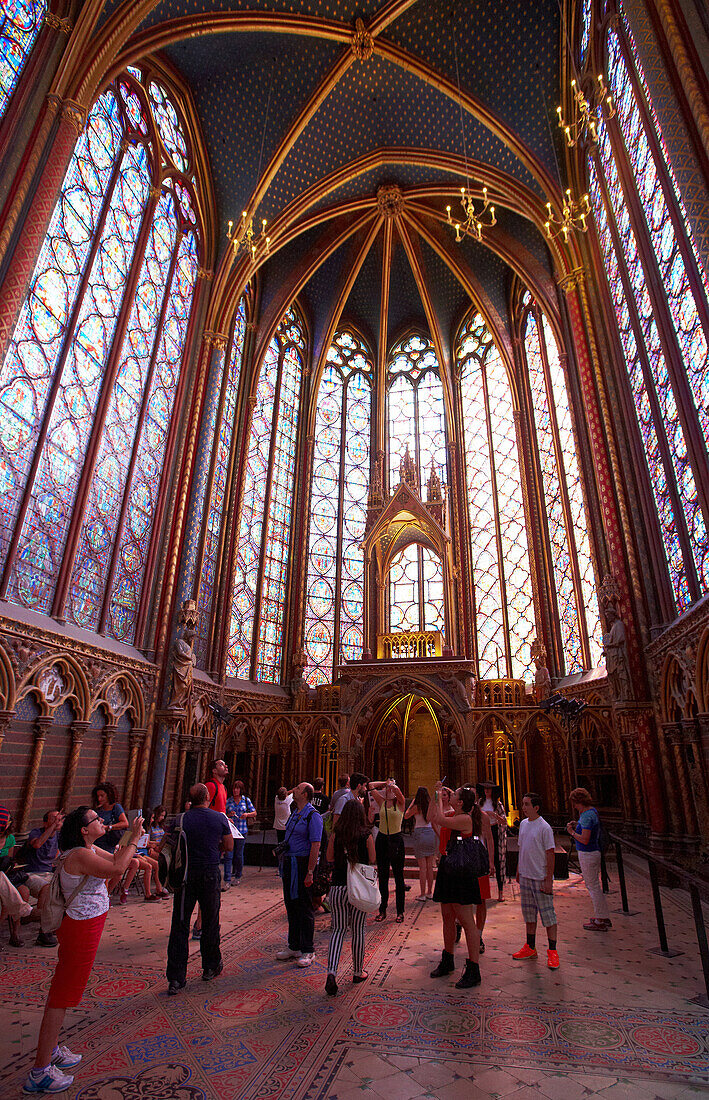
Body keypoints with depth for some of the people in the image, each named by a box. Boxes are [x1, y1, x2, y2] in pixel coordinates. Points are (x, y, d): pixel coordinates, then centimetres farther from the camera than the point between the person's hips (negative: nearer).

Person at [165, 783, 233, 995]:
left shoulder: (180, 820, -8)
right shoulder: (219, 818, -7)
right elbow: (229, 846, 1)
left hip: (185, 874, 0)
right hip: (210, 874, 0)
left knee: (180, 925, 8)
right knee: (210, 922, 16)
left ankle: (176, 979, 9)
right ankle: (211, 967, 31)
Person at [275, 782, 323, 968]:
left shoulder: (313, 816, -14)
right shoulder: (294, 813, 12)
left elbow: (315, 846, -18)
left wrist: (310, 872, -21)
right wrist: (283, 862, 15)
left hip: (302, 863, -8)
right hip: (289, 863, 8)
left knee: (304, 908, 2)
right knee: (291, 905, 15)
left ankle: (307, 951, 14)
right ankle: (294, 947, 29)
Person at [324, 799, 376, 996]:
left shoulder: (336, 834, -5)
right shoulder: (366, 835, -9)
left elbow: (330, 858, 5)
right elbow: (372, 859, 1)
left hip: (338, 886, 1)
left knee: (338, 929, 10)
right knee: (358, 930, 14)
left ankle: (331, 972, -6)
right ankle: (358, 972, 27)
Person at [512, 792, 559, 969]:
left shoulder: (544, 827, -15)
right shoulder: (523, 824, 6)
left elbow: (550, 854, -14)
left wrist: (549, 879, -16)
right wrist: (518, 871, 17)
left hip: (541, 878, -7)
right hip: (525, 876, 7)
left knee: (547, 914, 0)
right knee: (528, 913, 15)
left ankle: (552, 952, 12)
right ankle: (530, 948, 27)